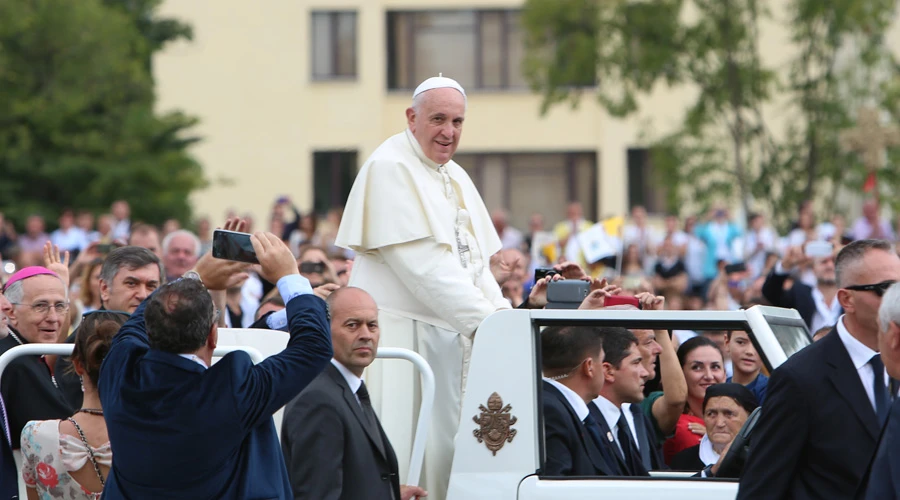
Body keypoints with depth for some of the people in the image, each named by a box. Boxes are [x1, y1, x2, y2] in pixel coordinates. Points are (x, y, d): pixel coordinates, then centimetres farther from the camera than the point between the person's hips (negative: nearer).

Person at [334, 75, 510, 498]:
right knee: (406, 449, -9)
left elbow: (475, 258, 15)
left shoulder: (455, 177, 17)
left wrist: (501, 311, -3)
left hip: (452, 335, 8)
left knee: (443, 445, 6)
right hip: (400, 331, -8)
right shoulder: (389, 169, -11)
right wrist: (480, 318, -20)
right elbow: (420, 261, -18)